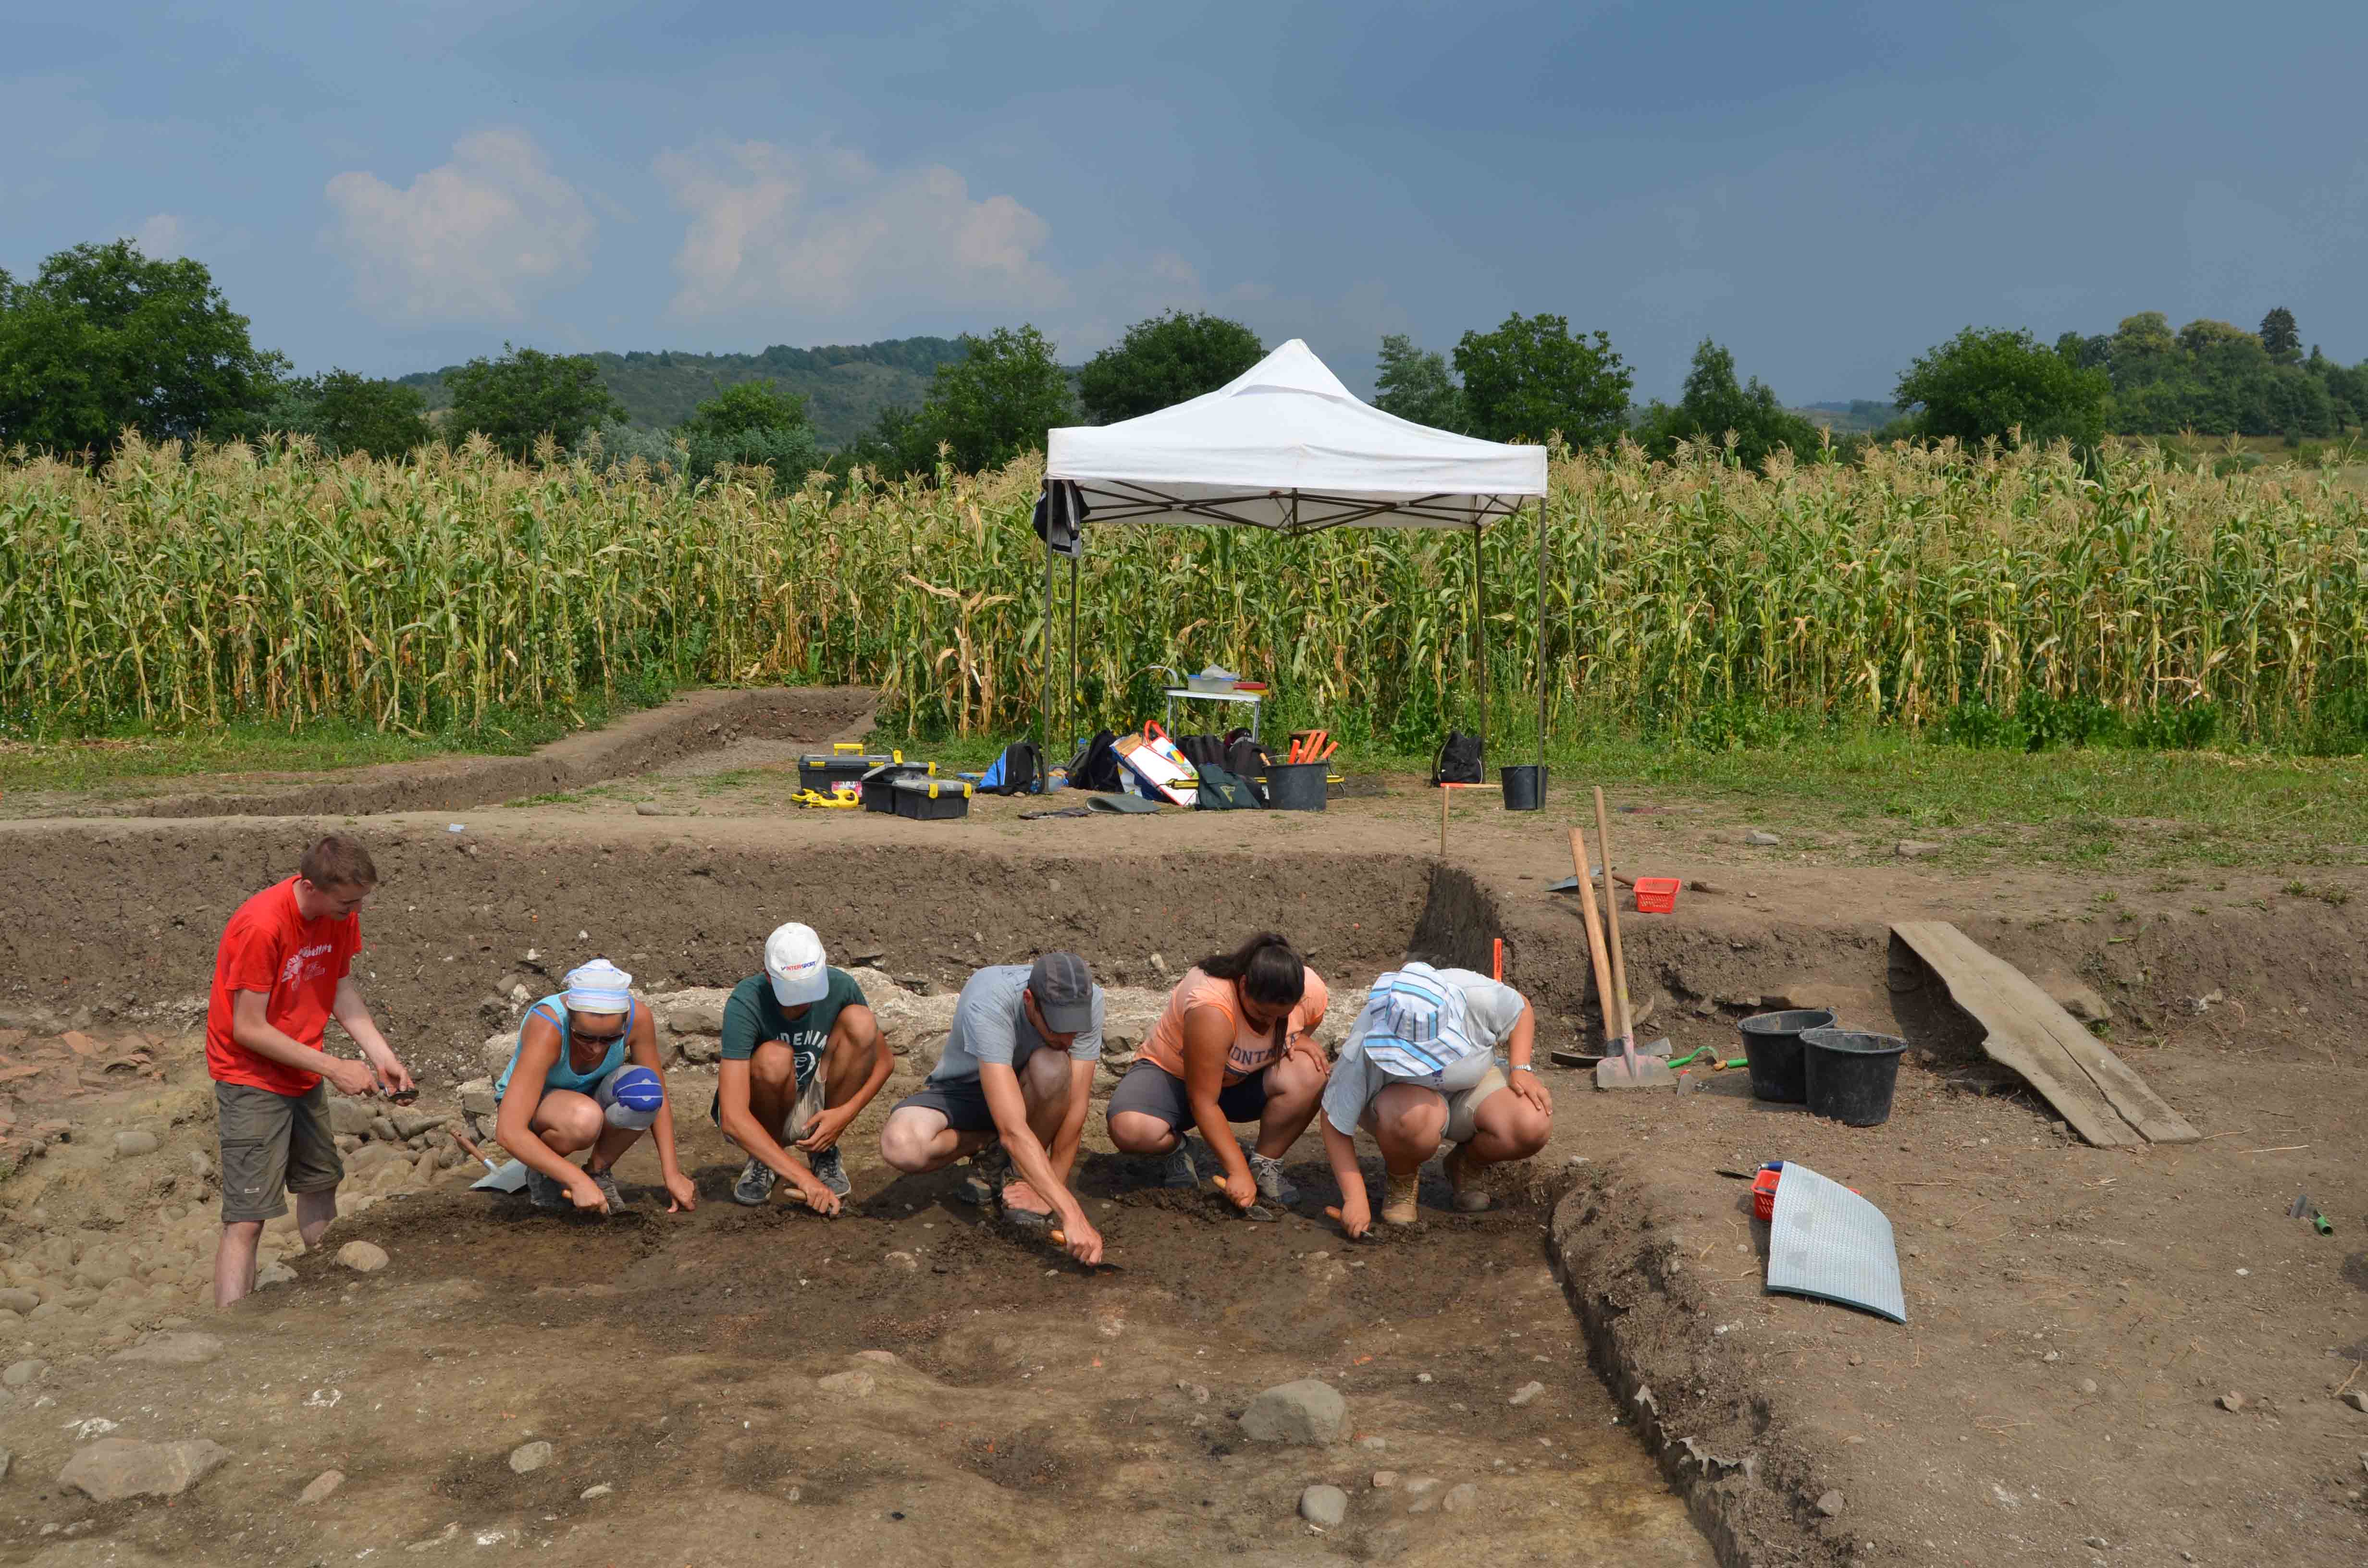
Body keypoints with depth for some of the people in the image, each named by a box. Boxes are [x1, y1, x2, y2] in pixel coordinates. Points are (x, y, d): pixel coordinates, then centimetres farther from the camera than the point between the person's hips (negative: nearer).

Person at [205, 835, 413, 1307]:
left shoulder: (341, 913, -6)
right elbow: (248, 1029, -25)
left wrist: (382, 1056, -10)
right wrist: (334, 1068, -22)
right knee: (246, 1219, -12)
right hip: (252, 1078, -8)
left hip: (303, 1074, 8)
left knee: (321, 1183, 22)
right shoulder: (260, 927, -29)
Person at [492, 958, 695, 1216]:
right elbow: (509, 1131, -40)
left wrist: (671, 1173, -15)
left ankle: (598, 1171, -5)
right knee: (584, 1118, -39)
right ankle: (542, 1174, -6)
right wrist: (577, 1181, -45)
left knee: (643, 1090, -31)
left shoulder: (637, 1016, -25)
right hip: (526, 1106, -3)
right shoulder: (547, 1028, -36)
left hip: (589, 1094, 4)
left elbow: (657, 1097, -10)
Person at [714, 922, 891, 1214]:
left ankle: (824, 1152, -5)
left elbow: (884, 1061, -2)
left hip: (814, 1111, 3)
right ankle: (763, 1160, -5)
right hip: (754, 1118, -3)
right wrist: (802, 1177, -41)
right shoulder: (745, 1003, -28)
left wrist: (846, 1113, -21)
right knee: (775, 1057, -36)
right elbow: (732, 1118, -35)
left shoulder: (840, 987, -16)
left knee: (860, 1021, -20)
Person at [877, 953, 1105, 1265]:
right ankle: (991, 1146, -1)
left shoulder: (1087, 1001, -26)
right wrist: (1071, 1214, -48)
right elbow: (1013, 1131, -44)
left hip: (1030, 1093, 2)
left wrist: (1050, 1189, -21)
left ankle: (1019, 1171, -7)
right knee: (901, 1146, -34)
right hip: (963, 1088, -2)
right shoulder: (987, 1005, -38)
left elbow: (1075, 1111, -20)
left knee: (1053, 1066, -35)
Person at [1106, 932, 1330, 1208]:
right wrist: (1238, 1172, -32)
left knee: (1311, 1074, -30)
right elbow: (1203, 1102, -32)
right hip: (1173, 1073, -4)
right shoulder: (1211, 1007, -38)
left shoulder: (1312, 991, -20)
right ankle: (1177, 1148, 0)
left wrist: (1300, 1040, -17)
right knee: (1130, 1130, -37)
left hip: (1243, 1082, 4)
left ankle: (1265, 1164, -6)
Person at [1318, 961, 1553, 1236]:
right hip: (1396, 1095, -3)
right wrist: (1355, 1198, -28)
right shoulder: (1363, 1048, -35)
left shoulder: (1478, 995, -31)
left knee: (1534, 1127, -26)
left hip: (1470, 1088, 3)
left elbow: (1521, 1008, -5)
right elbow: (1335, 1123, -24)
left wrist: (1520, 1069, -18)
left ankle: (1466, 1167, 7)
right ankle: (1402, 1182, -4)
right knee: (1414, 1118, -41)